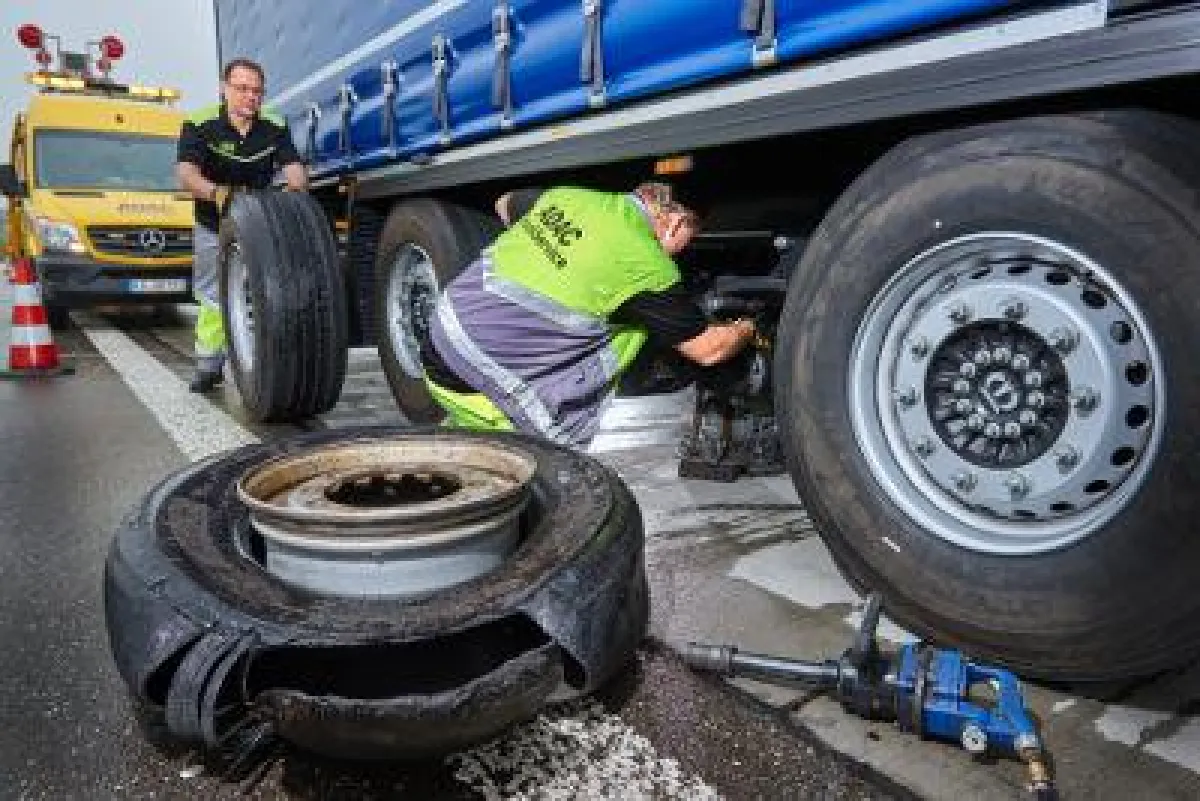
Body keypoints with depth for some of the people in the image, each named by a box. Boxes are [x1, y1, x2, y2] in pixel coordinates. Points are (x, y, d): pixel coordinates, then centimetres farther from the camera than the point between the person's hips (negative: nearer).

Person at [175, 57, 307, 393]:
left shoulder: (275, 127, -9)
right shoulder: (200, 124, -18)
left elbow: (293, 167, -18)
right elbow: (186, 173, -30)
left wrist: (297, 188, -43)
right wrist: (215, 192, -52)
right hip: (214, 226, -1)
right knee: (213, 296, 9)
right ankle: (209, 364, 22)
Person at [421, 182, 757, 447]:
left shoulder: (567, 195, 6)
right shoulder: (647, 267, -12)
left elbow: (504, 206, 29)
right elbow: (708, 350, 0)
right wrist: (747, 329, 22)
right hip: (477, 384, -8)